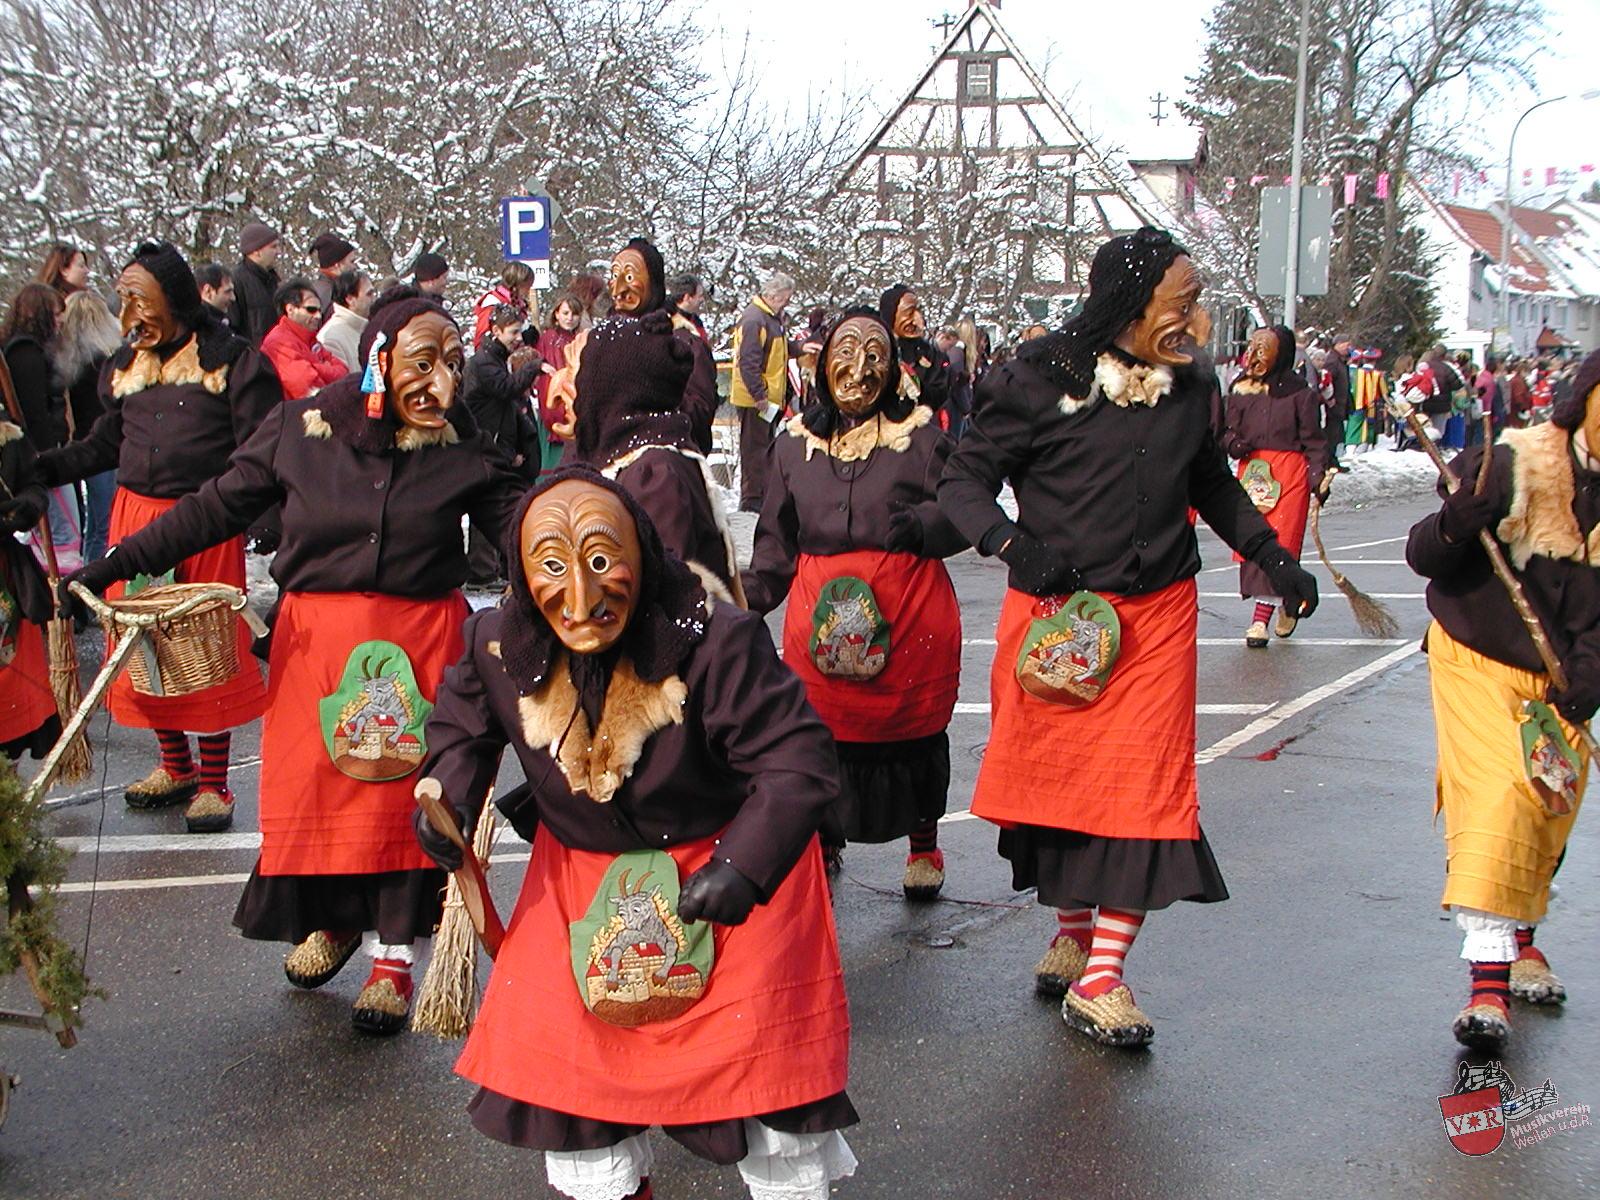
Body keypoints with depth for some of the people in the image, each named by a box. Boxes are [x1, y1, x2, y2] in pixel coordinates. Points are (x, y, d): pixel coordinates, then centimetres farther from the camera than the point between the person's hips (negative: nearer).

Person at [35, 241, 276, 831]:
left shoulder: (234, 360, -4)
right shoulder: (126, 364, 13)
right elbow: (106, 444, 18)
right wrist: (38, 467, 7)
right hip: (135, 514, 5)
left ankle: (213, 783, 10)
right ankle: (175, 766, 25)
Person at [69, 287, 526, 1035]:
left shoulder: (462, 449, -5)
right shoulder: (300, 430, -5)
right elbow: (215, 508, -1)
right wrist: (111, 567, -6)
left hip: (419, 638, -1)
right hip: (315, 636, 1)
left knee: (404, 790, 3)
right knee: (310, 784, 9)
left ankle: (394, 955, 20)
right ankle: (330, 921, 35)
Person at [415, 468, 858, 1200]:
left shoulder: (716, 643, -33)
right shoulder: (500, 646, -18)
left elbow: (799, 761, -31)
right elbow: (463, 723, 5)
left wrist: (746, 866, -40)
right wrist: (446, 792, -14)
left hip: (727, 850, -4)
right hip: (581, 865, 4)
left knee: (762, 1053, 1)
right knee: (556, 1037, 9)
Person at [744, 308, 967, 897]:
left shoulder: (920, 434, 1)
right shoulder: (794, 442, 9)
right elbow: (776, 542, 13)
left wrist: (918, 524, -16)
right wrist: (745, 597, 1)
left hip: (909, 617, -1)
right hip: (820, 619, 1)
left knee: (915, 731, 8)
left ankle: (924, 844, 32)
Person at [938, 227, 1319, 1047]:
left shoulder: (1189, 382, 2)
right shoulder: (1040, 380, -12)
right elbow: (963, 481, -8)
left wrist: (1271, 555, 15)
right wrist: (1009, 541, -27)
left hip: (1156, 616, 3)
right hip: (1054, 616, -2)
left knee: (1142, 786, -4)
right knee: (1057, 777, 9)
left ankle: (1100, 978, 1)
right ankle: (1073, 932, 31)